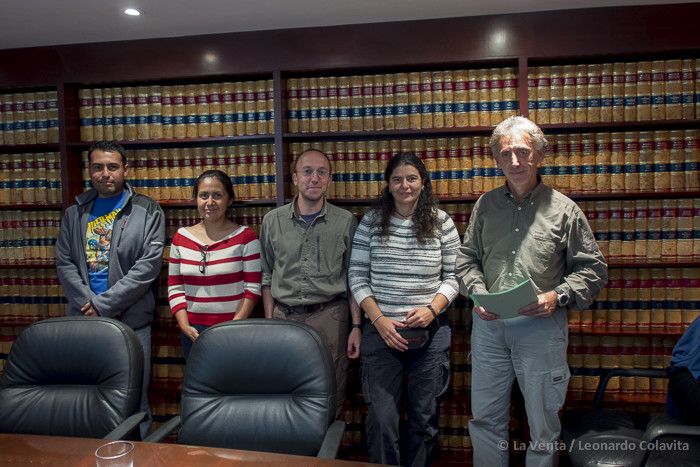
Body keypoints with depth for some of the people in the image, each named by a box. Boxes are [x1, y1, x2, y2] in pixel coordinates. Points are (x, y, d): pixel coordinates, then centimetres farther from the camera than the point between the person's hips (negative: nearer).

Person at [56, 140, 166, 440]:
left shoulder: (147, 211, 1)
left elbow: (149, 265, -8)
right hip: (83, 319, 4)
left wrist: (104, 304, -12)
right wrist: (89, 303, -8)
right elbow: (64, 263, 7)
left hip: (131, 321, -3)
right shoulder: (75, 213, 13)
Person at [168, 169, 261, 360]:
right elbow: (174, 287, 8)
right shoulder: (181, 237, 6)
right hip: (193, 330, 3)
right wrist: (185, 326, -3)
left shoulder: (245, 237, -5)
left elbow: (252, 289, -7)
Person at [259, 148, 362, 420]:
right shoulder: (273, 221, 5)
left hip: (329, 318, -1)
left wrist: (356, 326, -1)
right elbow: (267, 277, 11)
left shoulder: (346, 222, 1)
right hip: (284, 316, 1)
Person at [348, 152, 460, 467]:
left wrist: (432, 309, -11)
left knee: (425, 417, 12)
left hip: (430, 331, 1)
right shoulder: (370, 223, 1)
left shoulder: (441, 223, 2)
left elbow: (453, 276, 5)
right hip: (381, 331, 0)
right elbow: (357, 277, 1)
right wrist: (379, 319, -10)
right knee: (381, 418, 2)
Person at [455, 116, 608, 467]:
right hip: (489, 324, 3)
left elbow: (593, 269, 2)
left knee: (543, 423, 10)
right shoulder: (485, 205, 8)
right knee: (485, 418, 14)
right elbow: (467, 258, 13)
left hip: (542, 326, -2)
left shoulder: (563, 209, 0)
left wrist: (558, 296, -14)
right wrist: (477, 293, -5)